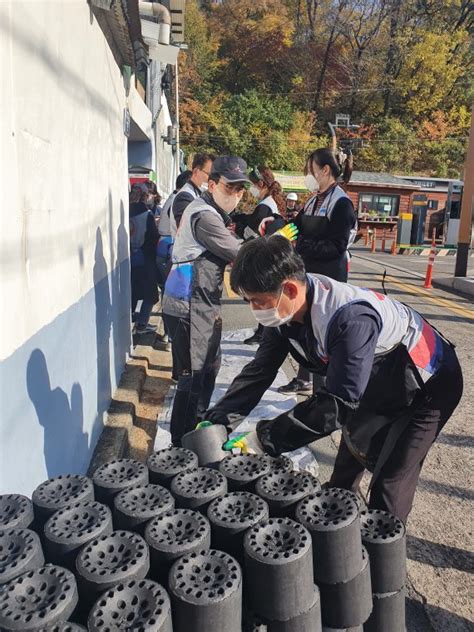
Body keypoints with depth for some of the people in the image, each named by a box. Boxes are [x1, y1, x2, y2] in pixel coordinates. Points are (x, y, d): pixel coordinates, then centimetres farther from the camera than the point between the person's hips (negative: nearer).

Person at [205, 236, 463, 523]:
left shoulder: (351, 318, -43)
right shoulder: (286, 306, -17)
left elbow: (336, 404, -41)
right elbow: (260, 371, -11)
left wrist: (262, 440, -37)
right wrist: (216, 422, -20)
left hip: (428, 383, -7)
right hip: (380, 383, 8)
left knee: (389, 491, -11)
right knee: (347, 465, 21)